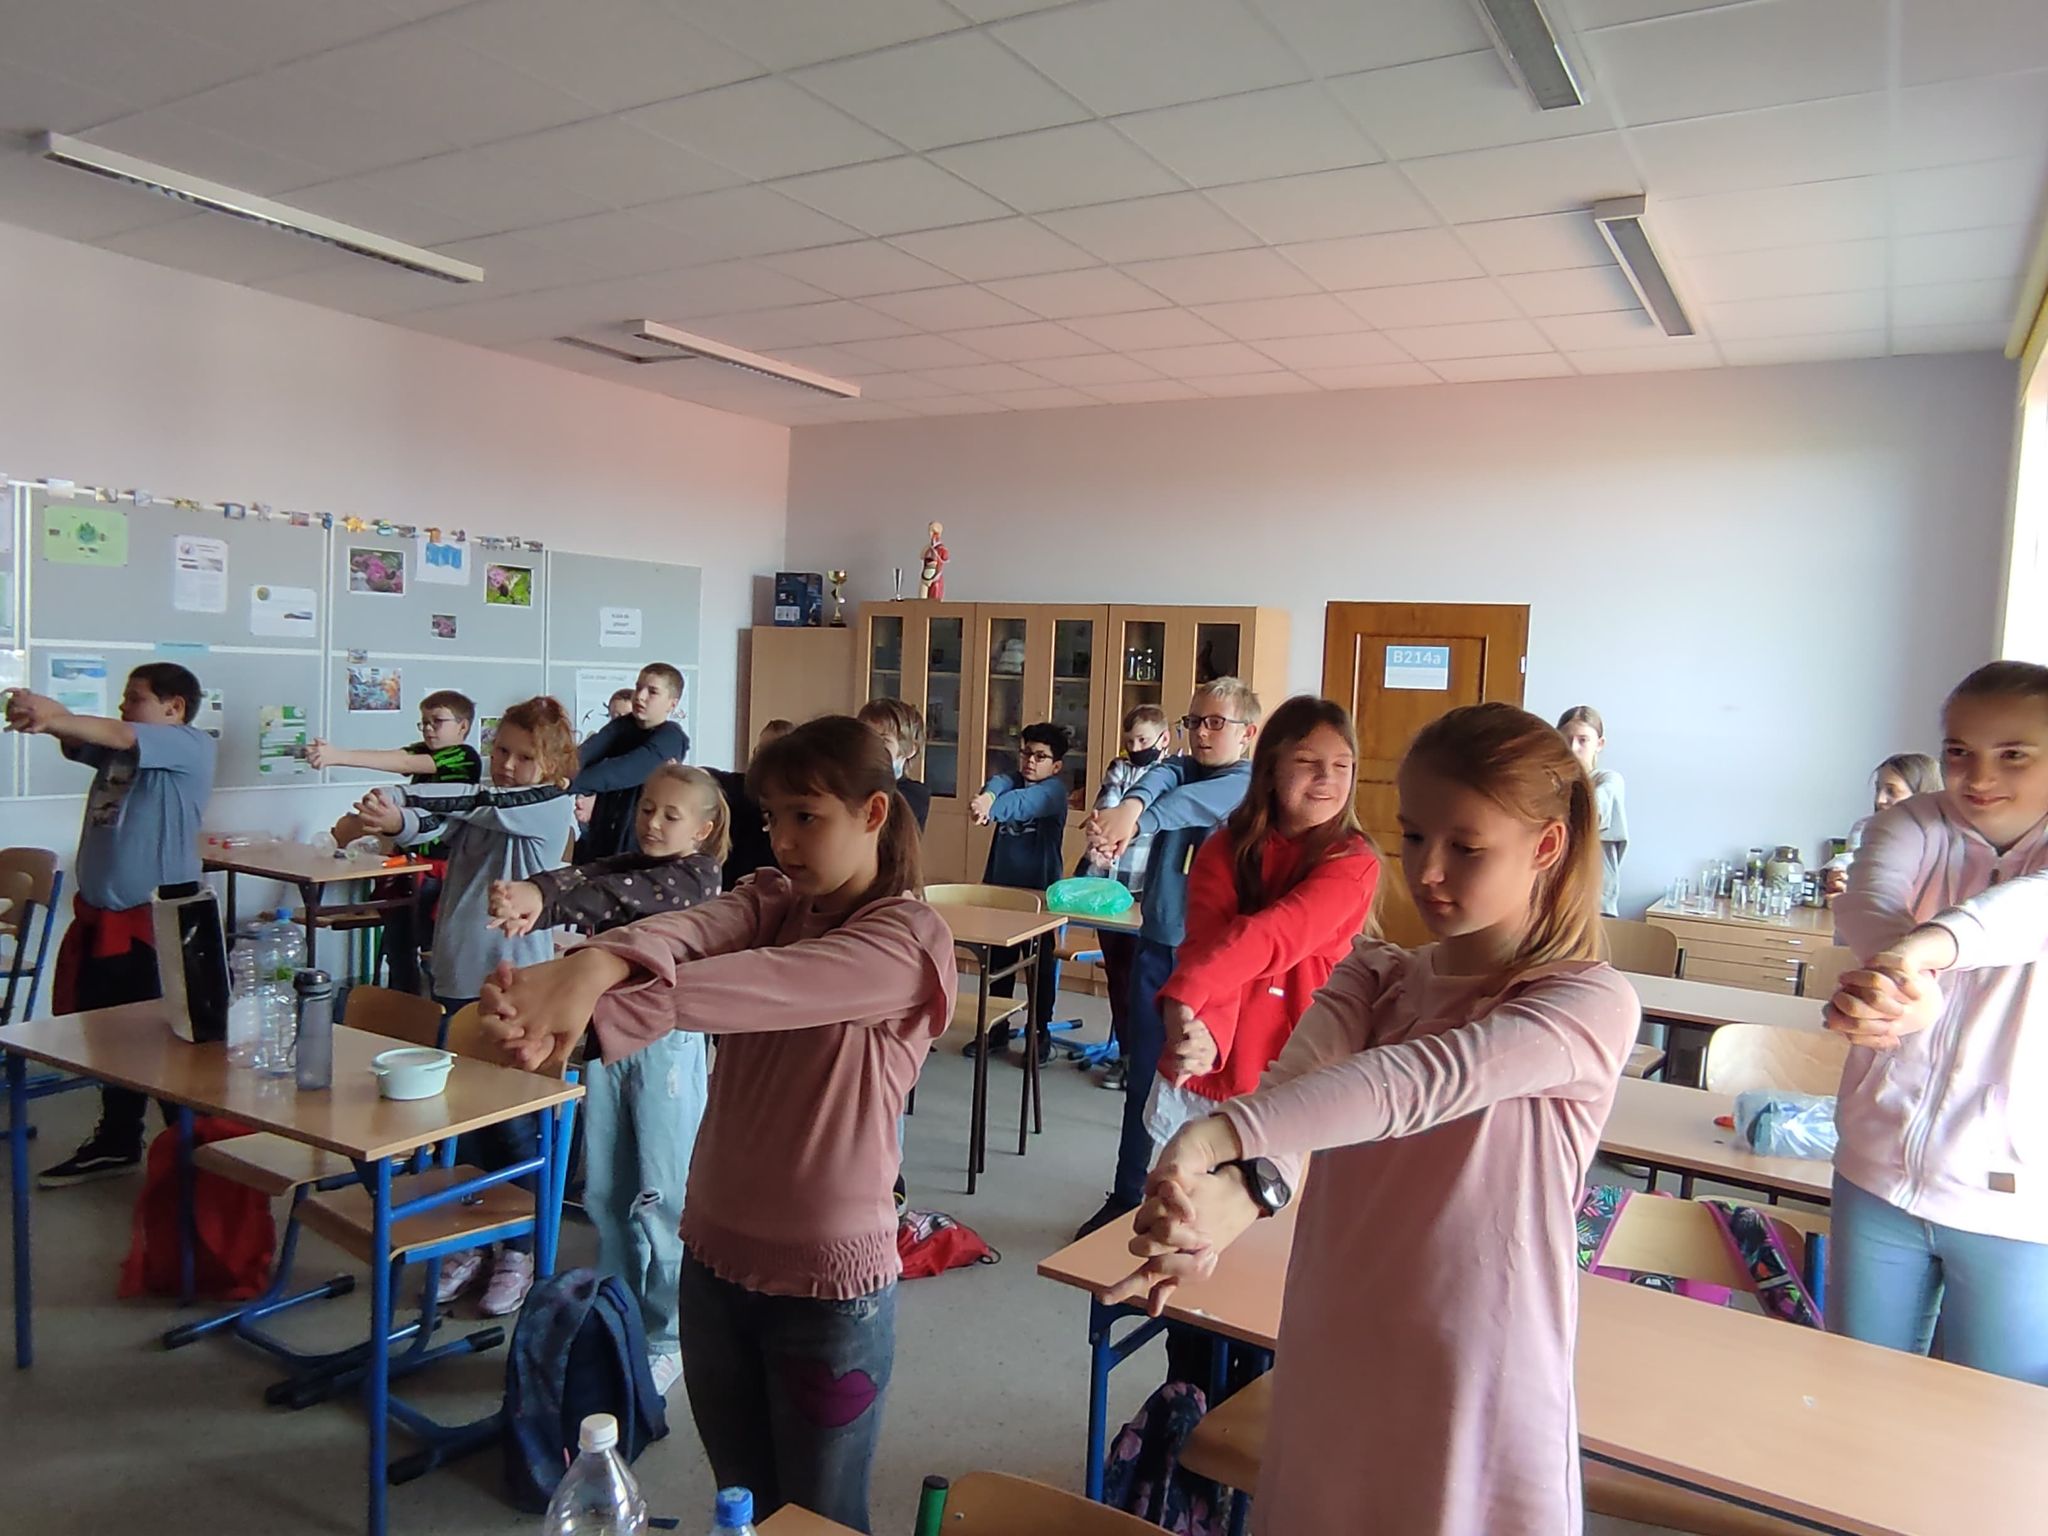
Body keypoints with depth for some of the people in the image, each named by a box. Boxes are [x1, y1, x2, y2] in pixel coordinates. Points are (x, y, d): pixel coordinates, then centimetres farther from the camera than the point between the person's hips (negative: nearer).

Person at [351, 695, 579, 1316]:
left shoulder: (552, 806, -4)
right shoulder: (478, 805, 9)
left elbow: (481, 806, -18)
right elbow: (433, 821, -10)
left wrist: (404, 803, -27)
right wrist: (394, 819, -31)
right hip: (457, 980, 5)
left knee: (513, 1123, 3)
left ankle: (518, 1250, 18)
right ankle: (469, 1241, 27)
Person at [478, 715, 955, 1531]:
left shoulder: (907, 939, -15)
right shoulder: (773, 900, 2)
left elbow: (762, 987, -33)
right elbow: (687, 934, -21)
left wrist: (593, 1006, -44)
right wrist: (593, 962, -43)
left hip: (827, 1285, -5)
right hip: (715, 1258, 5)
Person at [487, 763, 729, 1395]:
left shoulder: (696, 879, -9)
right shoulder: (626, 865, 9)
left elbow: (621, 894, -27)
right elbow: (582, 881, -13)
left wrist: (541, 897, -42)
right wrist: (531, 900, -35)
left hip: (667, 1045, -6)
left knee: (661, 1195, 2)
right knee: (604, 1192, 14)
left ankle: (667, 1337, 17)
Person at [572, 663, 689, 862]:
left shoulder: (671, 738, -11)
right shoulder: (621, 726, 6)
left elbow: (628, 769, -27)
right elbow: (588, 751, -14)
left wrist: (572, 782, -37)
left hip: (641, 847, -5)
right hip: (600, 837, 5)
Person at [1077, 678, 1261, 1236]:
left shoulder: (1249, 784, -6)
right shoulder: (1179, 767, 8)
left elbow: (1191, 803, -26)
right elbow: (1160, 782, -17)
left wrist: (1134, 820, -45)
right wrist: (1128, 807, -41)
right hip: (1157, 944, 5)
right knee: (1142, 1076, 11)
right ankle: (1125, 1197, 24)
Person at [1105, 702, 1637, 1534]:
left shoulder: (1591, 1004, -12)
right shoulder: (1370, 979, 2)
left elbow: (1427, 1076, -30)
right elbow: (1293, 1085, -19)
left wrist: (1225, 1130, -42)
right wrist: (1241, 1183, -40)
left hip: (1478, 1401, -3)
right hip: (1329, 1379, 4)